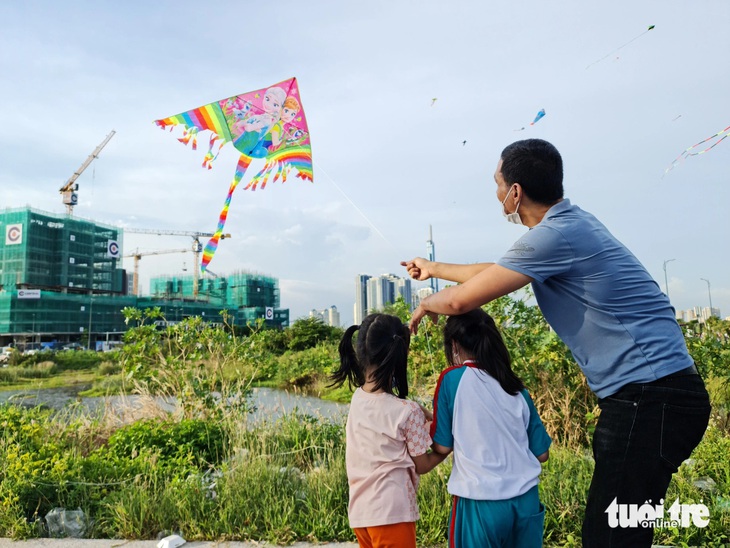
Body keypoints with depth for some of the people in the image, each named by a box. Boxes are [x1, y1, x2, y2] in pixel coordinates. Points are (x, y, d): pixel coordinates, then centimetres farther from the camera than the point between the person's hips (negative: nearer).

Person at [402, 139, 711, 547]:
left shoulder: (557, 234, -18)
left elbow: (460, 301, -14)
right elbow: (497, 270, 27)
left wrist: (427, 305, 9)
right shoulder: (572, 222, 13)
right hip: (657, 393, 10)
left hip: (649, 398, -10)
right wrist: (434, 268, 38)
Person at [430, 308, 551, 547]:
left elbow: (442, 446, -4)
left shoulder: (452, 378, -8)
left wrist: (428, 428, 15)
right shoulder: (516, 387, 5)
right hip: (526, 500, 4)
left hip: (481, 502, -4)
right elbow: (541, 453, 10)